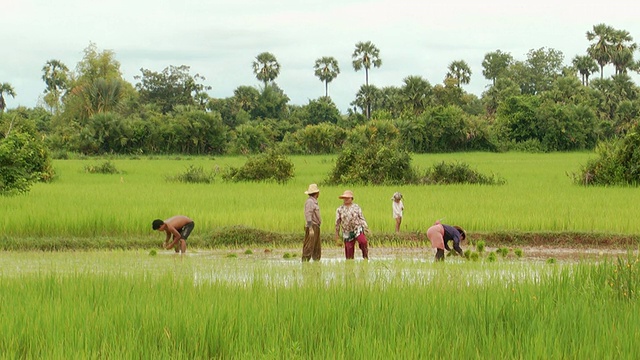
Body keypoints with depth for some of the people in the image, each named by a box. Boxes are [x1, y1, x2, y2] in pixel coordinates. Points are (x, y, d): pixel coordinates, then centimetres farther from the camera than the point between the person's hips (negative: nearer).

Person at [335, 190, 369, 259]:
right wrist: (337, 234, 13)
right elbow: (337, 222, 12)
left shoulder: (356, 207, 7)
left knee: (363, 241, -25)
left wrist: (365, 227, 0)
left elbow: (361, 218, 9)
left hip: (357, 229, -1)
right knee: (349, 248, 0)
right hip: (347, 232, 1)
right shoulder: (340, 209, 8)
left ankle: (365, 256, -7)